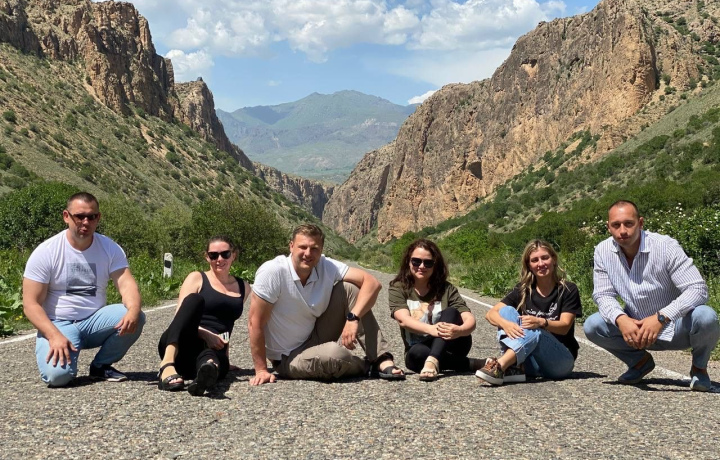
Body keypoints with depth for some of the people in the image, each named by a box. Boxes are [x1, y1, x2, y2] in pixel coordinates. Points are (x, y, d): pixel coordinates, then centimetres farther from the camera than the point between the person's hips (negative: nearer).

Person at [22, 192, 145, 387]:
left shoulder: (110, 248, -2)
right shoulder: (46, 252, -10)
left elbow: (126, 284, -14)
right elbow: (31, 304, -11)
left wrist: (133, 311, -38)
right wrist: (55, 336, -28)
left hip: (94, 322, 4)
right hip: (58, 325, -3)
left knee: (135, 318, -25)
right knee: (57, 374, -32)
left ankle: (101, 366, 0)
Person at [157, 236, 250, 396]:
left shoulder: (244, 288, 22)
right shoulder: (197, 278, 12)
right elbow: (180, 316, 0)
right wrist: (206, 334, -17)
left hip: (214, 350, 1)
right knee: (195, 299, -31)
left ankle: (208, 370, -79)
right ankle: (167, 364, -51)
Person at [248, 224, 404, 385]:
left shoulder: (327, 267, -10)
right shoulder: (272, 271, -23)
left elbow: (372, 282, -15)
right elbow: (255, 323, -21)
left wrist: (353, 318, -28)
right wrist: (261, 370, -19)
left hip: (315, 339, 5)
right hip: (287, 359, -5)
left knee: (348, 288, -12)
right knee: (335, 354, -37)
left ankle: (382, 360, -14)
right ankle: (368, 366, -2)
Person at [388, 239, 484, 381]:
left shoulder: (446, 289, -1)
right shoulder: (398, 289, -3)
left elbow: (470, 320, -13)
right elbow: (403, 319, -21)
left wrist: (459, 330, -38)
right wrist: (430, 329, -42)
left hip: (450, 347, 1)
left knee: (450, 312, -25)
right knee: (416, 353, -36)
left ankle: (433, 361, -44)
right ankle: (473, 364, -24)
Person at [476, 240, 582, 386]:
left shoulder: (568, 290, -1)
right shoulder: (523, 290, 6)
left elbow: (564, 326, -12)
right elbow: (491, 313, -4)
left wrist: (541, 322, -33)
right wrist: (505, 323, -28)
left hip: (561, 360, -3)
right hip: (529, 362, 3)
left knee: (533, 331, -32)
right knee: (506, 310, -16)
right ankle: (514, 367, -36)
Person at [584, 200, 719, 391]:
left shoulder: (665, 246, -21)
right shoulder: (603, 251, -10)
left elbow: (698, 289, -26)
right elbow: (603, 295, -7)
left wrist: (661, 318, -38)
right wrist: (620, 319, -30)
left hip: (674, 327, -3)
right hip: (636, 327, 3)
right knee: (592, 326, -19)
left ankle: (699, 367, 1)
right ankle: (640, 361, 10)